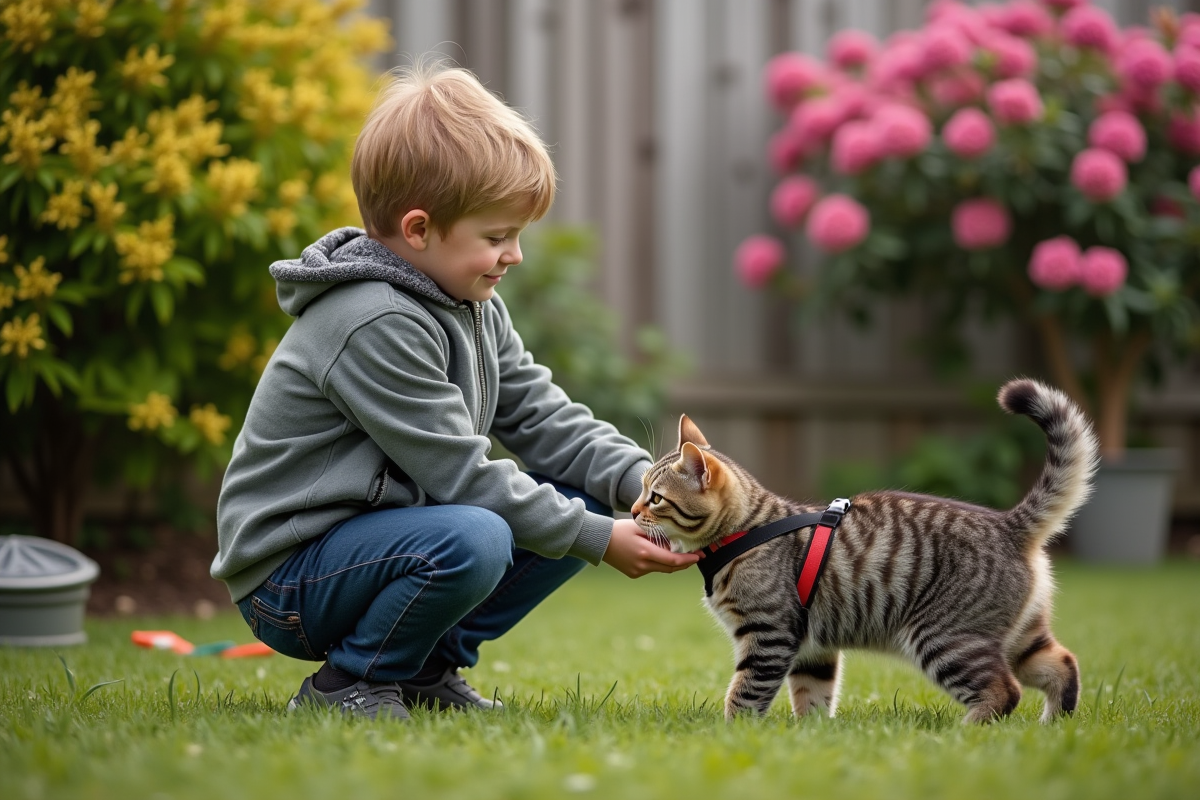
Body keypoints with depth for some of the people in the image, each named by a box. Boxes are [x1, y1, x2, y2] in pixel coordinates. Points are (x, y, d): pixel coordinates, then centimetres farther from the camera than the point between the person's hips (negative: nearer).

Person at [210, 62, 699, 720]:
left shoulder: (474, 308, 7)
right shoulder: (374, 326, -24)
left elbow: (545, 420, 8)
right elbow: (460, 474, -23)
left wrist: (646, 483, -9)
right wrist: (599, 541, -19)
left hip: (377, 530, 10)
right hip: (287, 580, -10)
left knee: (581, 501, 2)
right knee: (473, 540, -35)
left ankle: (427, 667, 7)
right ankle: (345, 685, -11)